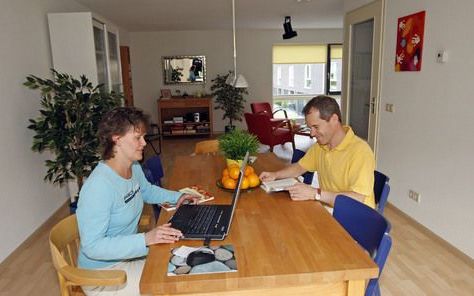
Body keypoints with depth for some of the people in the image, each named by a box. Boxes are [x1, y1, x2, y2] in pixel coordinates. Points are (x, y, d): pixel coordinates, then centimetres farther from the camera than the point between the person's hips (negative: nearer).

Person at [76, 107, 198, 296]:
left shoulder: (134, 167, -3)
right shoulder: (98, 187, -30)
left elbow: (147, 190, 19)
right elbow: (92, 246, -29)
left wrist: (176, 197, 3)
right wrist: (145, 239, -35)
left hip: (130, 252, 8)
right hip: (103, 271, -8)